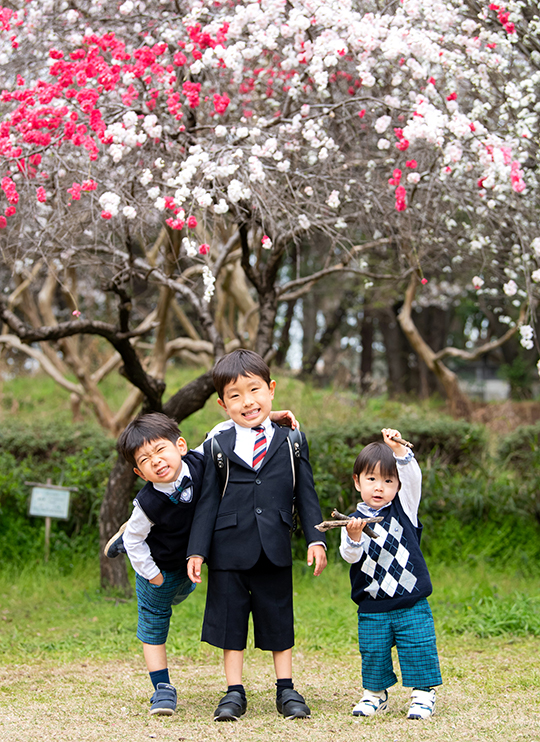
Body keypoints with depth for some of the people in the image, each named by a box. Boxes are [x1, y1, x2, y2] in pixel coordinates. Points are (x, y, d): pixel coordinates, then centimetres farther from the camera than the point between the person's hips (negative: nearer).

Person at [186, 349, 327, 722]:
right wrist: (197, 551, -3)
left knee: (279, 619, 7)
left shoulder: (291, 442, 6)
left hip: (275, 550, 0)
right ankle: (234, 693, 15)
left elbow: (306, 494, 6)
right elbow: (208, 502, 2)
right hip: (230, 548, 0)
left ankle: (287, 690, 18)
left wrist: (316, 538, -3)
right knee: (230, 618, 5)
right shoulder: (217, 448, 3)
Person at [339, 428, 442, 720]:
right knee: (373, 653, 7)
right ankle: (375, 694, 24)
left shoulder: (403, 507, 3)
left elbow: (413, 478, -12)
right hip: (372, 607, 1)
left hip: (412, 603, 0)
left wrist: (400, 450, -25)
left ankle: (423, 694, 10)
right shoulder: (354, 520, 1)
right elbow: (351, 556, -10)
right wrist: (353, 539, -31)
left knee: (419, 649, -2)